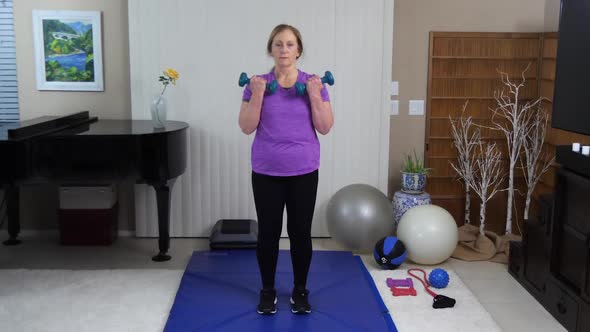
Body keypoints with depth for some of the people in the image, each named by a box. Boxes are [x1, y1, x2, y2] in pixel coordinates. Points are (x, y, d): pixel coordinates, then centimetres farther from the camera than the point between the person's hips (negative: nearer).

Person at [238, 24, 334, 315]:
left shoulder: (314, 84, 0)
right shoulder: (257, 84, -1)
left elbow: (325, 128, -6)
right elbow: (247, 127, -7)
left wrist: (314, 95, -16)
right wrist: (258, 94, -17)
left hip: (303, 171, 0)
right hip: (266, 172, 0)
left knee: (300, 231, 6)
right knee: (268, 231, 6)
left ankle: (300, 290, 23)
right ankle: (267, 290, 23)